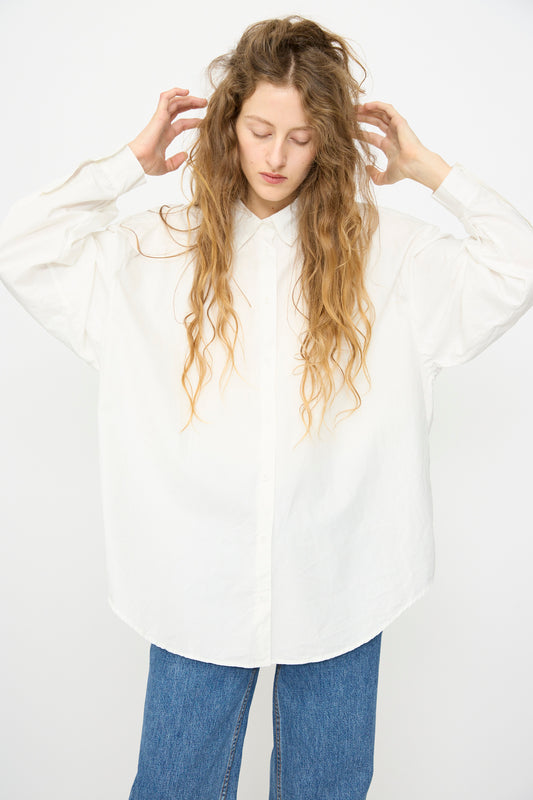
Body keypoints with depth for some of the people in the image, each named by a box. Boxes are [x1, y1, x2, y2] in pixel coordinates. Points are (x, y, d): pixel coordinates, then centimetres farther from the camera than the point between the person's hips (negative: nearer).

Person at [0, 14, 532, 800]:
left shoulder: (385, 249, -1)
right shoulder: (163, 248, -1)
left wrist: (428, 169, -1)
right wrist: (130, 164, -3)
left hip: (339, 587, 1)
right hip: (198, 586, 1)